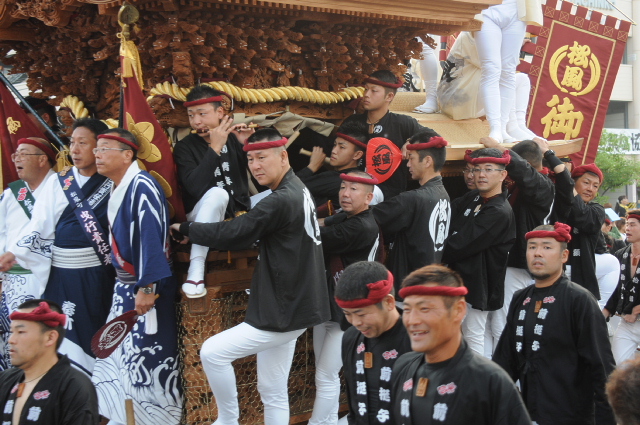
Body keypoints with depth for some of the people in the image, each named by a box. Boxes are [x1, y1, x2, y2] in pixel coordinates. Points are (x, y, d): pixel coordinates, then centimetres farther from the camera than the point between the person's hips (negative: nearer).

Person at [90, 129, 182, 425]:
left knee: (149, 356, -2)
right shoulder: (116, 189, 10)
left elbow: (151, 239, -23)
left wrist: (147, 287, -25)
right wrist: (124, 285, 17)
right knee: (118, 352, 14)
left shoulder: (142, 186, -18)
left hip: (147, 288, -9)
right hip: (124, 287, 9)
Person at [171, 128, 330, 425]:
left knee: (212, 352, -5)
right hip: (288, 306, 10)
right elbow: (249, 228, 17)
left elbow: (232, 234, -19)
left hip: (284, 312, -10)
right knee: (273, 392, 13)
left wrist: (186, 229, -3)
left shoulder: (281, 202, -21)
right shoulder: (296, 191, 10)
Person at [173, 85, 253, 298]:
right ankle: (196, 268, -38)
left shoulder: (233, 138, 2)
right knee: (218, 193, -36)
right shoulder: (184, 147, -6)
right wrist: (214, 148, -27)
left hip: (238, 211, 4)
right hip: (203, 217, -4)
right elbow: (194, 187, -24)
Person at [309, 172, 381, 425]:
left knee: (326, 376, -5)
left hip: (347, 313, -9)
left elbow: (318, 240, -24)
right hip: (327, 306, 9)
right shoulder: (341, 219, 10)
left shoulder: (363, 228, -20)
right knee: (324, 374, 16)